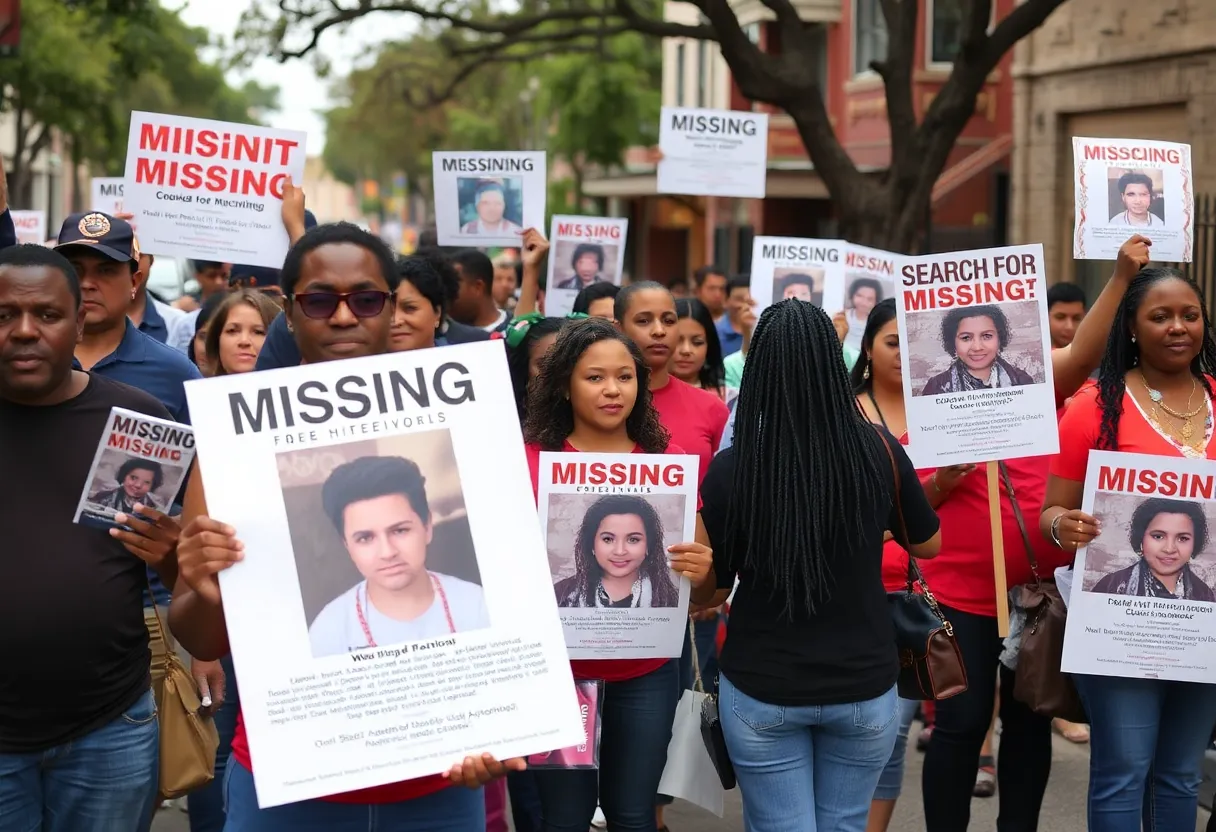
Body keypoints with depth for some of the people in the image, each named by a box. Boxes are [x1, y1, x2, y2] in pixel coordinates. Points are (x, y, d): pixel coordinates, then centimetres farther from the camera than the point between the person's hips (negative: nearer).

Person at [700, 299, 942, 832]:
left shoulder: (730, 468, -16)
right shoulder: (878, 450, -11)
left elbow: (712, 587, -3)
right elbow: (928, 544, 7)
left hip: (761, 692, -2)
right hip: (863, 688, 2)